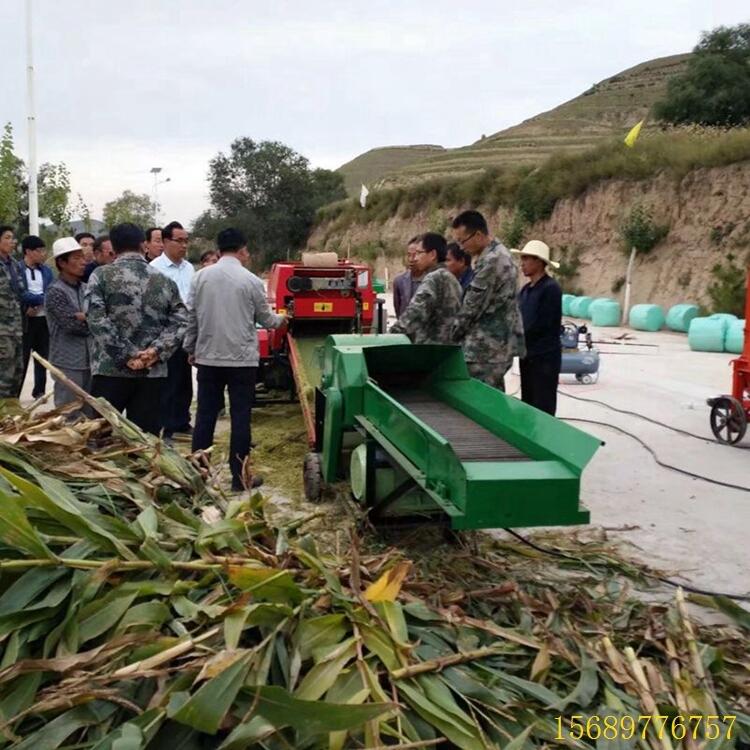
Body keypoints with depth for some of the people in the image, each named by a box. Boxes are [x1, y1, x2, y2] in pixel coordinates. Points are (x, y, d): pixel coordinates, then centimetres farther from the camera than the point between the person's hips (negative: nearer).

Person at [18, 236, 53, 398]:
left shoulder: (47, 271, 10)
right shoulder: (16, 269, -5)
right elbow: (20, 294, -15)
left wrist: (35, 304, -13)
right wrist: (42, 298, -12)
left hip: (44, 319, 5)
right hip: (25, 320, -5)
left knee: (42, 357, 10)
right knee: (22, 357, 0)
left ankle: (39, 391, 21)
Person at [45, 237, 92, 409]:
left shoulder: (85, 289, 11)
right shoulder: (55, 292, -10)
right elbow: (74, 325, -18)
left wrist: (85, 317, -12)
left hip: (89, 360, 6)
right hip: (68, 363, -6)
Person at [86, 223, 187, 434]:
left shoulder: (101, 276, -1)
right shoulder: (165, 281, 9)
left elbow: (98, 321, -11)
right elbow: (180, 322, 1)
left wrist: (126, 355, -11)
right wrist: (156, 351, -7)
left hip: (110, 371, -3)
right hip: (153, 373, 3)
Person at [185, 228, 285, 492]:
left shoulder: (201, 277, 1)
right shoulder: (251, 280, -7)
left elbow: (191, 317, 5)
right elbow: (266, 319, 5)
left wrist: (191, 348, 18)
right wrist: (281, 318, 26)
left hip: (208, 357, 3)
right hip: (242, 359, -3)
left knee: (205, 415, 11)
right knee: (240, 417, 3)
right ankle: (239, 477, 7)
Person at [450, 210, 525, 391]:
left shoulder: (491, 261, -19)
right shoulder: (497, 253, 13)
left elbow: (472, 306, -17)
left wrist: (450, 336, -5)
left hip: (487, 347, -10)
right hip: (497, 343, 10)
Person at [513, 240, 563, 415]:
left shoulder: (551, 288, -13)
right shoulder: (526, 289, 10)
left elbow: (541, 324, -18)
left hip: (545, 356, -8)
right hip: (528, 355, 8)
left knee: (543, 408, -3)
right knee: (528, 404, 14)